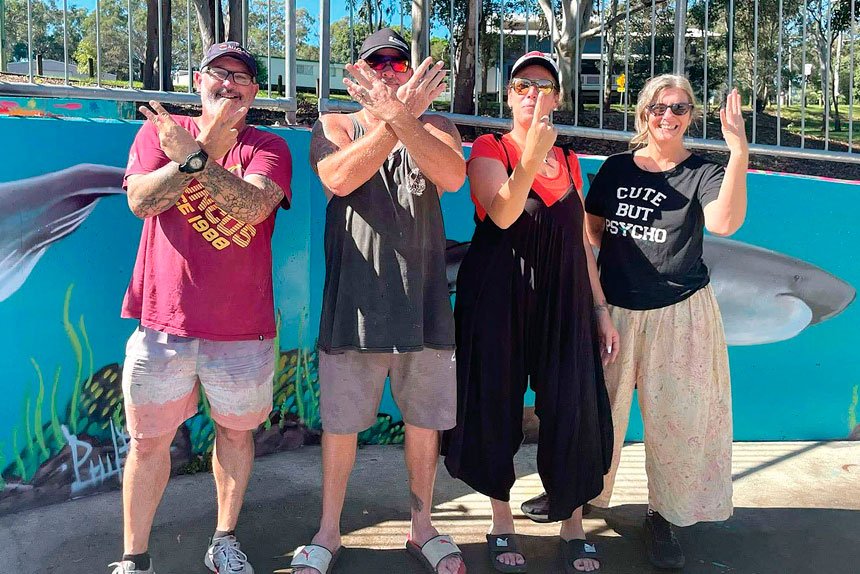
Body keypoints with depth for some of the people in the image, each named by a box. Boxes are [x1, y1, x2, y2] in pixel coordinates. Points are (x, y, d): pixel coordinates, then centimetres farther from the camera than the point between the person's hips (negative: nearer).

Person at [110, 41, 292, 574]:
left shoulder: (269, 147, 3)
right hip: (164, 317, 0)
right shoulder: (161, 131, 7)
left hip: (242, 324, 1)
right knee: (149, 440, 6)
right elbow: (142, 200, -10)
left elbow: (253, 206, -17)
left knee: (236, 430, 14)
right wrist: (205, 147, -17)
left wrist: (193, 154, -25)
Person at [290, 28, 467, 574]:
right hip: (355, 297, -1)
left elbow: (452, 176, -13)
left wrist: (400, 115, -21)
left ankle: (422, 526, 30)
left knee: (425, 419, 12)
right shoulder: (335, 126, 7)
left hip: (422, 297, 2)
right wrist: (397, 117, -18)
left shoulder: (434, 125, 10)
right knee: (341, 420, 8)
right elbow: (340, 179, -16)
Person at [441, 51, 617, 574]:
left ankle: (574, 528, 18)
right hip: (499, 296, -3)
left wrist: (601, 310, 11)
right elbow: (501, 214, -18)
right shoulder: (489, 149, 0)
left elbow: (583, 241, 15)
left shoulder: (567, 161, 14)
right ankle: (502, 523, 23)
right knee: (499, 406, 4)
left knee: (573, 409, 0)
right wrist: (531, 157, -33)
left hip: (563, 299, 4)